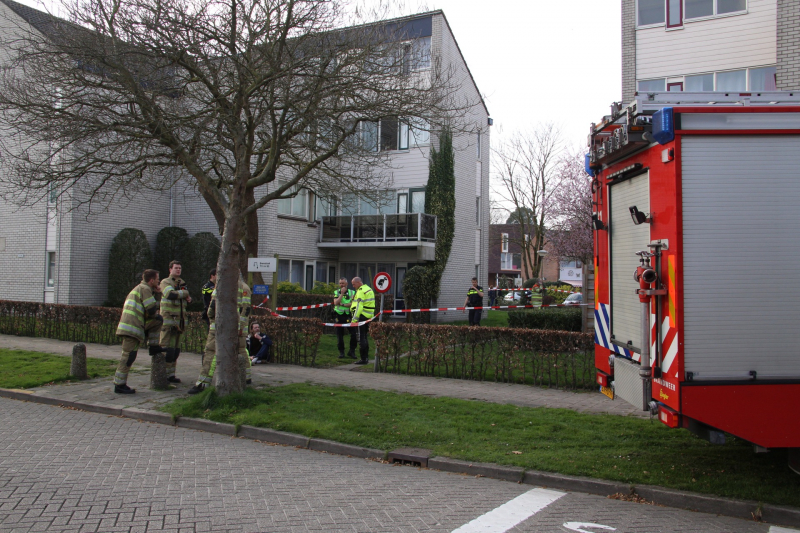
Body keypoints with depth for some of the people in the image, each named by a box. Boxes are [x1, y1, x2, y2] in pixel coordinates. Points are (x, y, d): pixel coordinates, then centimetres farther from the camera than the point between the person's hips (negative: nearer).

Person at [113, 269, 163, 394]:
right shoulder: (145, 289, -9)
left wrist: (154, 292, 17)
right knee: (128, 356, -6)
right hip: (132, 327, -9)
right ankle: (119, 385, -3)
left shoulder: (140, 288, 21)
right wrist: (156, 313, 8)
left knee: (157, 321, 15)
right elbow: (152, 311, -14)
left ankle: (153, 347, 14)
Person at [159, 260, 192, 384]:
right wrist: (185, 293, -11)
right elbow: (171, 294, -25)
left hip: (179, 321, 7)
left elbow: (186, 299, 26)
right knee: (168, 349, -9)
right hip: (168, 320, -7)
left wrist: (189, 299, 3)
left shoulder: (182, 283, 17)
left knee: (176, 350, 9)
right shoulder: (165, 282, -5)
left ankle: (171, 374, 15)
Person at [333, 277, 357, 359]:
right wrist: (342, 293, -11)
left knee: (354, 333, -9)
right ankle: (341, 352, 16)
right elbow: (335, 303, -10)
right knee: (339, 335, 4)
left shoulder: (352, 292, 4)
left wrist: (342, 304, -13)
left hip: (349, 316, -1)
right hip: (339, 316, 1)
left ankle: (352, 351, 7)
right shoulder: (336, 292, 6)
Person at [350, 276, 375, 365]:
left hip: (362, 316, -10)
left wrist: (354, 319, -22)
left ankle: (363, 359, -4)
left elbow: (359, 307, -22)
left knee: (362, 338, -5)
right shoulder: (369, 289, 15)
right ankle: (366, 356, 23)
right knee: (365, 337, 17)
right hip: (369, 317, 10)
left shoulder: (361, 291, -15)